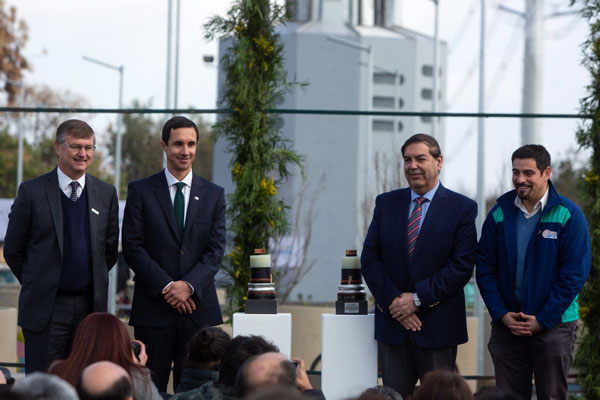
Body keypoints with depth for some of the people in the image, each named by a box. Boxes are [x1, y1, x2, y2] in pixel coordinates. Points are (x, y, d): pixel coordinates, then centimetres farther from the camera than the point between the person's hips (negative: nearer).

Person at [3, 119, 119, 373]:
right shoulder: (32, 191, -2)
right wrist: (37, 285, 5)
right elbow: (13, 250, 3)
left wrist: (94, 283, 11)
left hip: (91, 305, 3)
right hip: (44, 307, -3)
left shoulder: (106, 194, 8)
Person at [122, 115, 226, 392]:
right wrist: (166, 287, -11)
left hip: (199, 308, 2)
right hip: (153, 307, -2)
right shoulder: (141, 191, 5)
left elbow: (216, 250, 5)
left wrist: (189, 285, -12)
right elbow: (132, 247, -2)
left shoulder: (213, 195, 11)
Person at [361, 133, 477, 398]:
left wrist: (418, 299, -14)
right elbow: (369, 259, 5)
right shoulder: (386, 204, 10)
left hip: (438, 326, -3)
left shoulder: (462, 208, -1)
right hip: (392, 322, 3)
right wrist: (393, 301, -8)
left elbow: (461, 266, -9)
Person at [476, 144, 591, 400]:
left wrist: (542, 320, -11)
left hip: (553, 326, -3)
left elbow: (574, 274, -8)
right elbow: (485, 269, 6)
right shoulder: (499, 214, 4)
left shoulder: (568, 216, -6)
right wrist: (502, 314, -5)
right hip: (506, 326, 3)